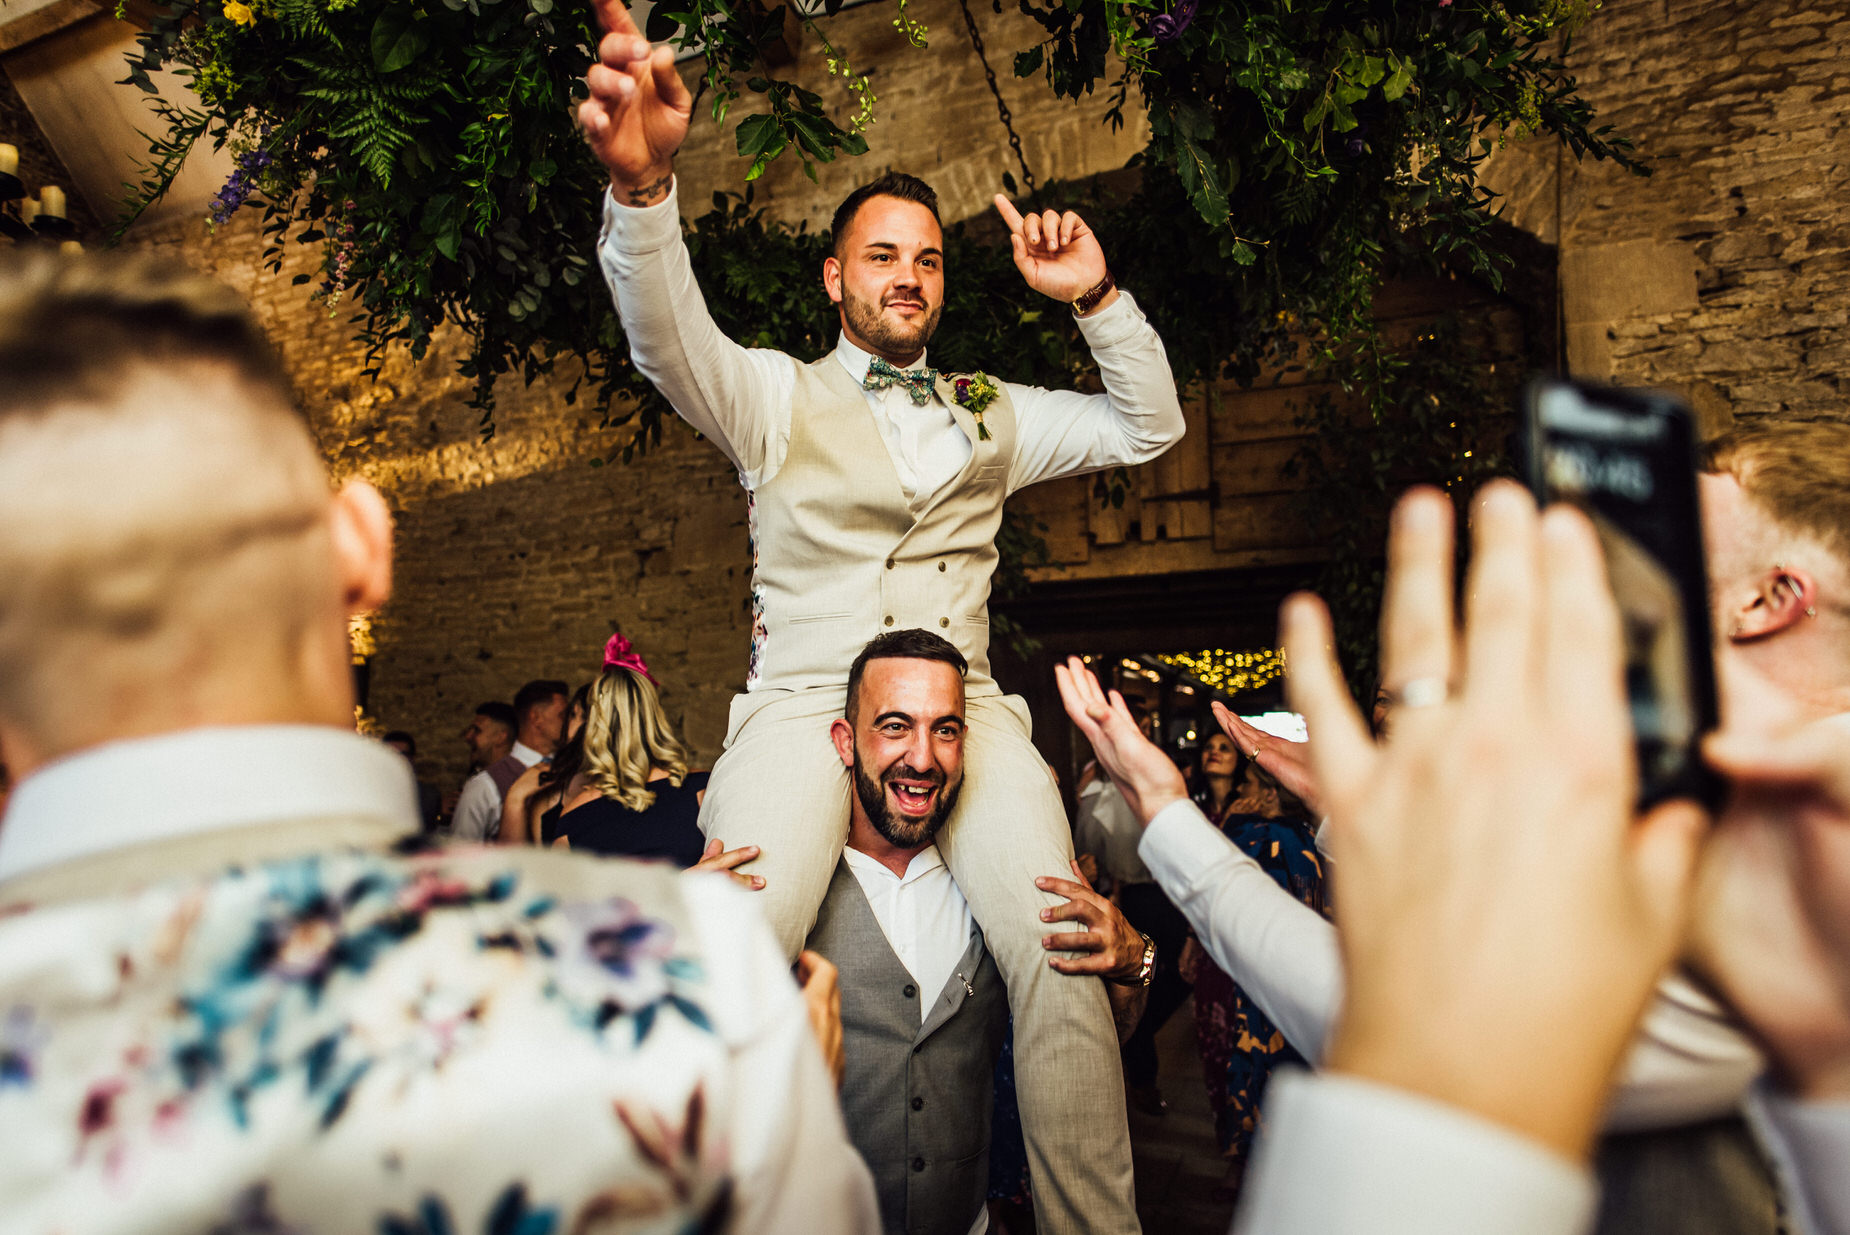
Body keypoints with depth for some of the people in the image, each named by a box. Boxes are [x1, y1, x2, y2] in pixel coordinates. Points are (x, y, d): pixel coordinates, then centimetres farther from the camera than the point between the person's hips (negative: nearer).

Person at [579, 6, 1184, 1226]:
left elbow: (1149, 428, 22)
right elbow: (672, 341, -8)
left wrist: (1099, 296, 8)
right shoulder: (776, 394, 13)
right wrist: (643, 180, -27)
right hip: (801, 703, -2)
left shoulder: (990, 414, 23)